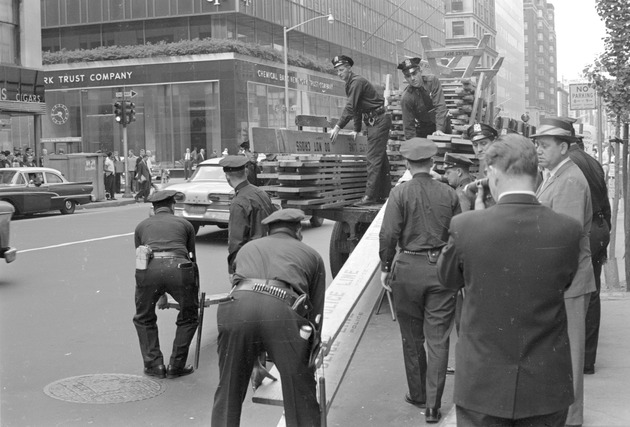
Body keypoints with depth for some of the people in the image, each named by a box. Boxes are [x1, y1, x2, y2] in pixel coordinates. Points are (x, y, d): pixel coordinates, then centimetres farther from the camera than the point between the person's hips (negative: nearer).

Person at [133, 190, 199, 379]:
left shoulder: (142, 226, 31)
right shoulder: (184, 224, 28)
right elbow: (191, 257, 34)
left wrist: (161, 296, 46)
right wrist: (195, 291, 47)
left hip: (149, 269, 1)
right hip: (178, 267, -1)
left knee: (144, 319, 26)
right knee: (188, 318, 23)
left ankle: (154, 365, 21)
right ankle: (176, 366, 21)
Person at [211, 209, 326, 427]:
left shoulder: (248, 248, 38)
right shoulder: (311, 254, 31)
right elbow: (316, 311, 30)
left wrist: (256, 361, 50)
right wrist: (311, 358, 43)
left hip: (237, 308, 2)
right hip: (281, 311, -2)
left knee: (228, 394, 18)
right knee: (301, 398, 11)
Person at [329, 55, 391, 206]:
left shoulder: (357, 82, -15)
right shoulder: (350, 84, 16)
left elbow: (350, 108, -22)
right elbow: (356, 108, 25)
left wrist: (338, 127, -23)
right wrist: (357, 129, 23)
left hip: (379, 119, -11)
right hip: (374, 121, 11)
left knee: (373, 158, -13)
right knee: (380, 158, 11)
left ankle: (370, 196, -16)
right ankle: (384, 195, 15)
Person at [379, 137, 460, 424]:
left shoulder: (400, 193, -7)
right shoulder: (449, 194, 0)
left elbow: (388, 235, -11)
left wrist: (386, 267, 0)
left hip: (408, 268, -1)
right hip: (442, 268, 1)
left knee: (412, 338, 15)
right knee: (438, 340, 5)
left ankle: (418, 395, 27)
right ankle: (433, 405, 5)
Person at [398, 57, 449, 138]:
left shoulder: (432, 81, -16)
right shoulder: (406, 98, -18)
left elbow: (440, 106, -22)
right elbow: (408, 126, -14)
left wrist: (440, 129, -33)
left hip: (442, 125, 1)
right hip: (423, 131, -1)